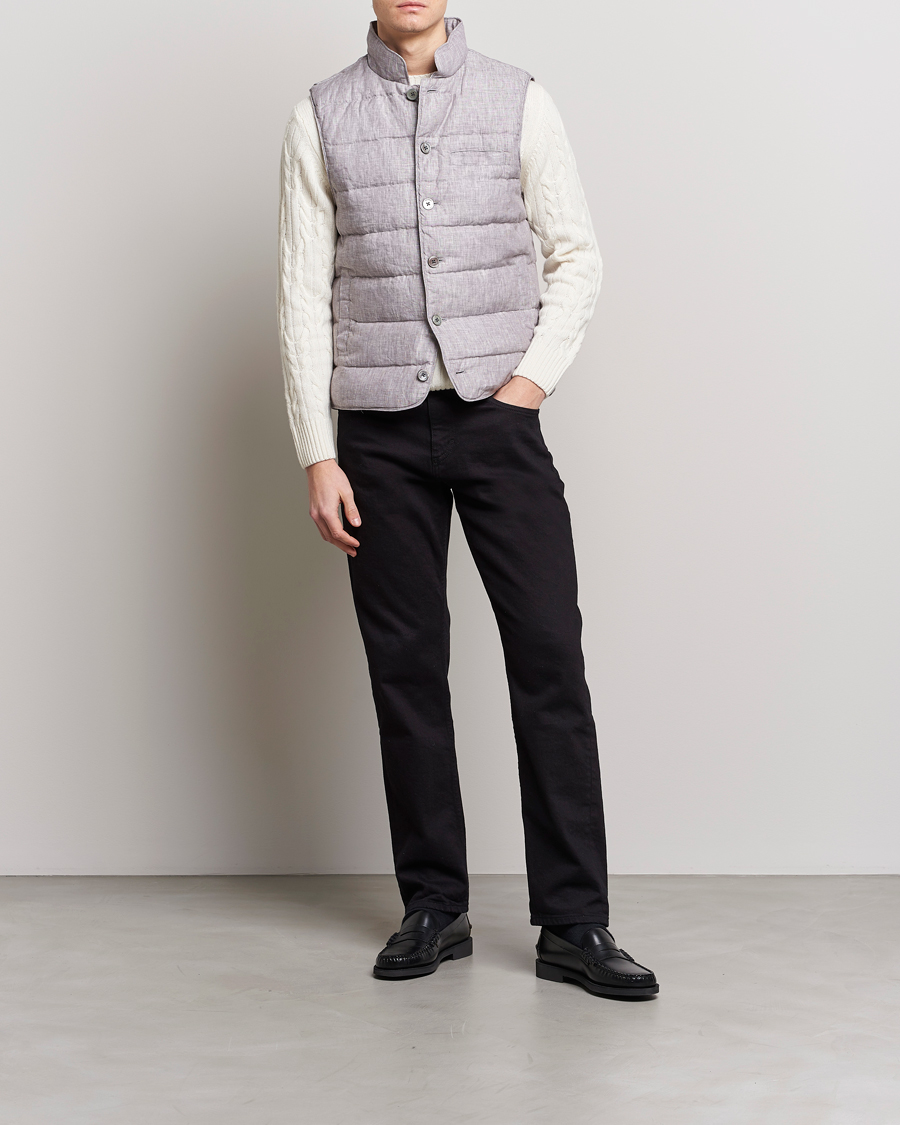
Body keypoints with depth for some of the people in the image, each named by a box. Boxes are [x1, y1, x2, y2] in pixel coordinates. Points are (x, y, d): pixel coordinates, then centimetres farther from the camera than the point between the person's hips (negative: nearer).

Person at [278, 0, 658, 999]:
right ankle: (434, 908, 17)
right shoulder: (321, 118, 5)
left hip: (499, 416, 0)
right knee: (405, 666, 5)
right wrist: (318, 456, -3)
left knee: (549, 653, -5)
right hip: (379, 430, 1)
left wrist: (534, 375, -7)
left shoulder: (518, 102, 5)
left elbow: (577, 255, 8)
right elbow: (304, 294, 3)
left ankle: (574, 923, 2)